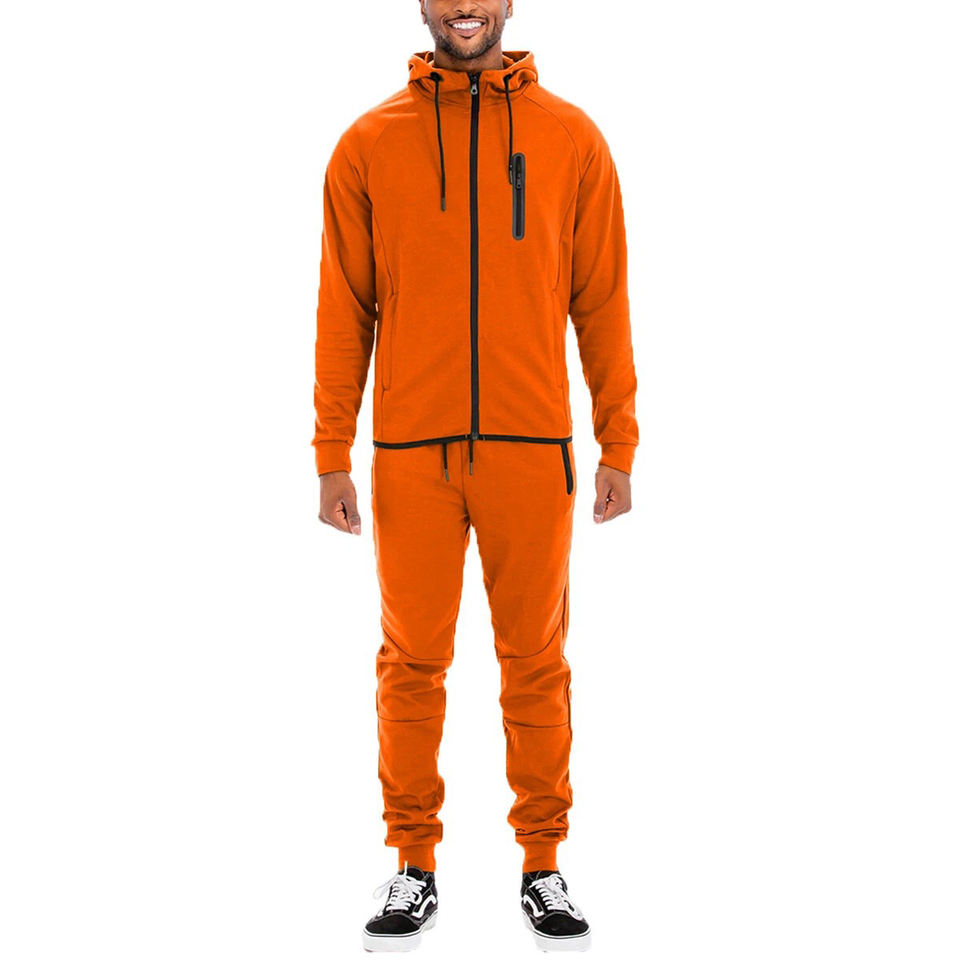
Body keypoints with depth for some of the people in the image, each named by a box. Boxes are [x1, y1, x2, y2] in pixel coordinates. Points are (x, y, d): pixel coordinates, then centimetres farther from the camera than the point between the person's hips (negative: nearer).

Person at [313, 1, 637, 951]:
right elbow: (343, 311, 5)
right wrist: (332, 457, 1)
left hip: (531, 451, 0)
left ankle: (543, 864, 19)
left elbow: (602, 303, 4)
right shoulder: (368, 144, 4)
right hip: (411, 454, 0)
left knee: (535, 660, 6)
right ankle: (414, 866, 19)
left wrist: (618, 447, 2)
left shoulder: (571, 138, 4)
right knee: (412, 663, 6)